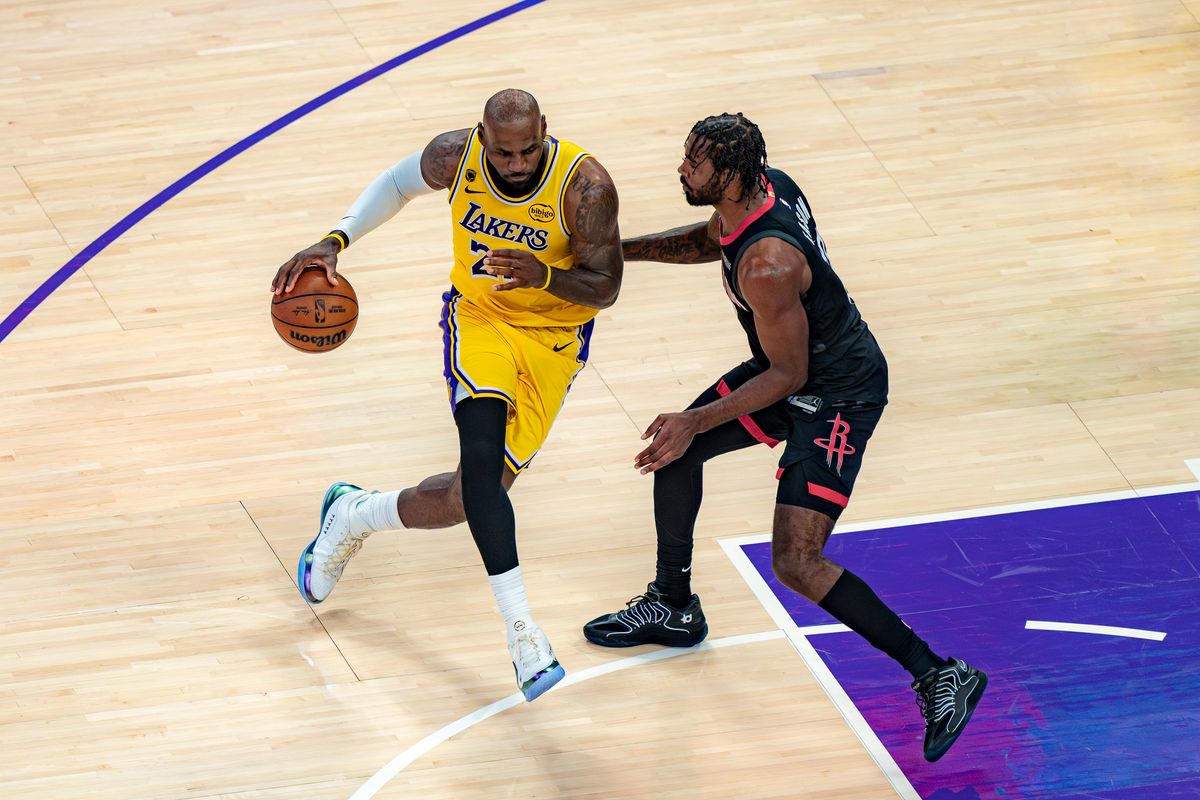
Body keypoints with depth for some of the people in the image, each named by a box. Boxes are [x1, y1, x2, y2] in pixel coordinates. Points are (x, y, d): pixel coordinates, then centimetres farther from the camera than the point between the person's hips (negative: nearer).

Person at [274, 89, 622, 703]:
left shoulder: (584, 186, -24)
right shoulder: (456, 156, -15)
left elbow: (605, 287, -15)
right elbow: (398, 182, 8)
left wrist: (545, 277, -36)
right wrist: (335, 241, -5)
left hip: (553, 340, 0)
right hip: (478, 314, 1)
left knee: (479, 492, -4)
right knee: (482, 450, -28)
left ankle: (353, 517, 27)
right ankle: (521, 631, -30)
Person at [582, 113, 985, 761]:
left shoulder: (766, 265, -35)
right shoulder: (763, 186, -8)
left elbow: (787, 375, -26)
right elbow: (712, 241, 16)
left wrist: (696, 422, -25)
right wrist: (621, 249, 8)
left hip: (839, 396, -10)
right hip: (802, 366, 10)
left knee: (795, 563, -16)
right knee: (674, 451, 19)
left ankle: (938, 677, -7)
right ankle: (673, 607, 41)